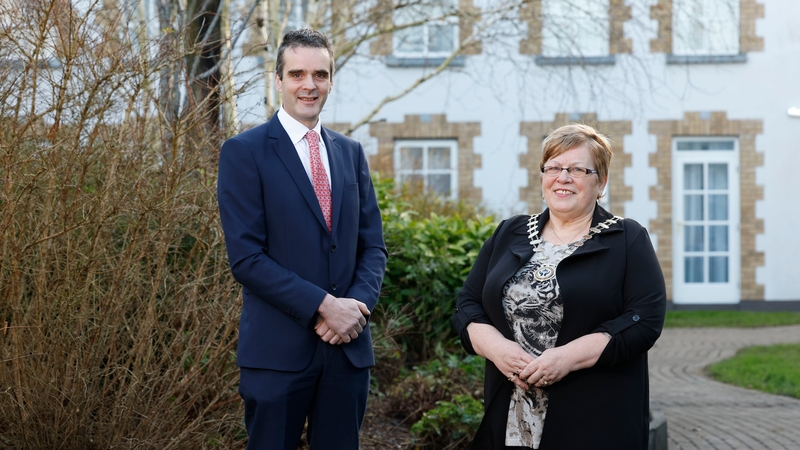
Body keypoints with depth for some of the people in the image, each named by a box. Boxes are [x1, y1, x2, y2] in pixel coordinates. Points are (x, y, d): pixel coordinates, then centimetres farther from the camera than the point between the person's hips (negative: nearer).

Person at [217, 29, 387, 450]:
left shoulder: (350, 152, 12)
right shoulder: (244, 152, -5)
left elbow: (372, 244, 11)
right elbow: (246, 257, -12)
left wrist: (357, 304, -8)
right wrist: (324, 305, -17)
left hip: (348, 345, 5)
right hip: (278, 351, -5)